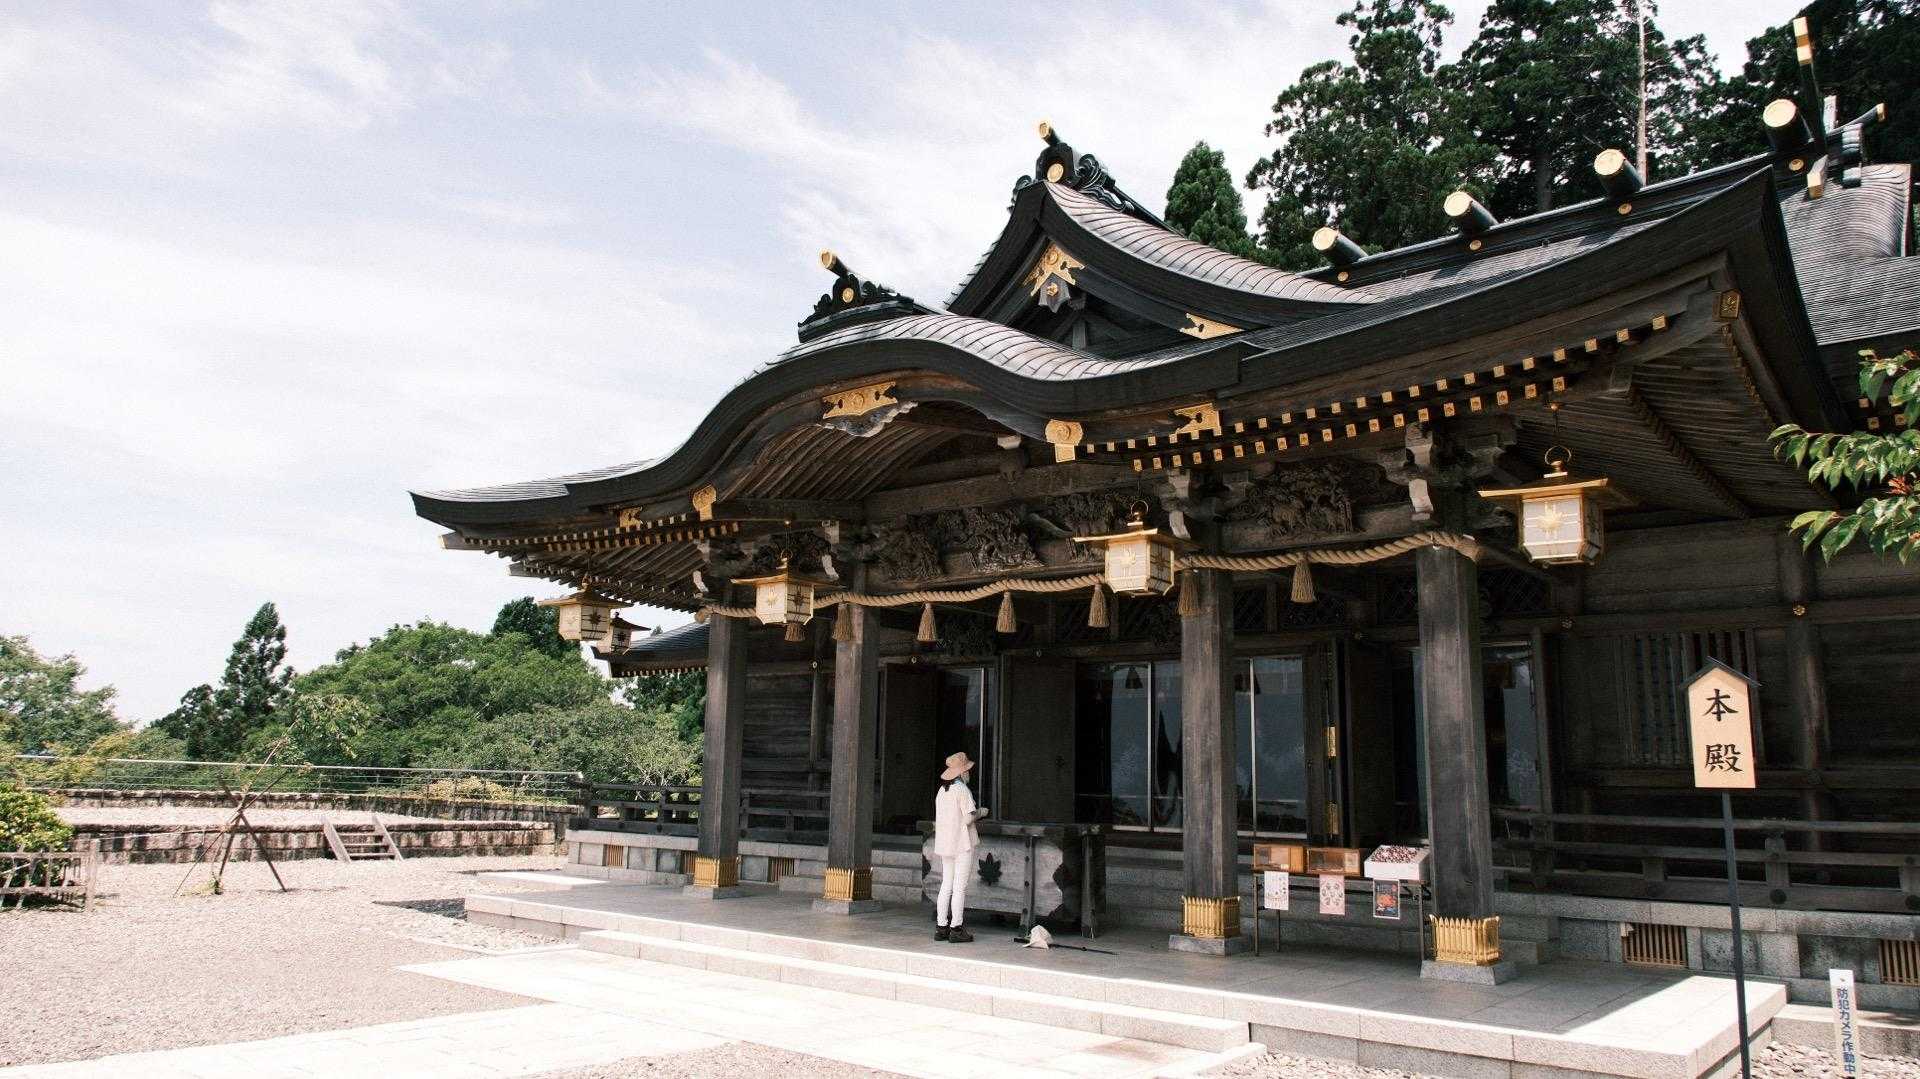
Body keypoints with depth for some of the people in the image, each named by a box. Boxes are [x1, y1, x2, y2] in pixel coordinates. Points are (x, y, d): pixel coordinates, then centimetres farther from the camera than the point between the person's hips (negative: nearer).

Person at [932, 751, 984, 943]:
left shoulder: (942, 790, 11)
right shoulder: (962, 790, -13)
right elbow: (969, 818, -18)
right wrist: (980, 812, 2)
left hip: (945, 844, 7)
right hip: (962, 844, -7)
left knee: (946, 886, 11)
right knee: (960, 887, -3)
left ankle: (941, 927, 12)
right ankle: (956, 929, -2)